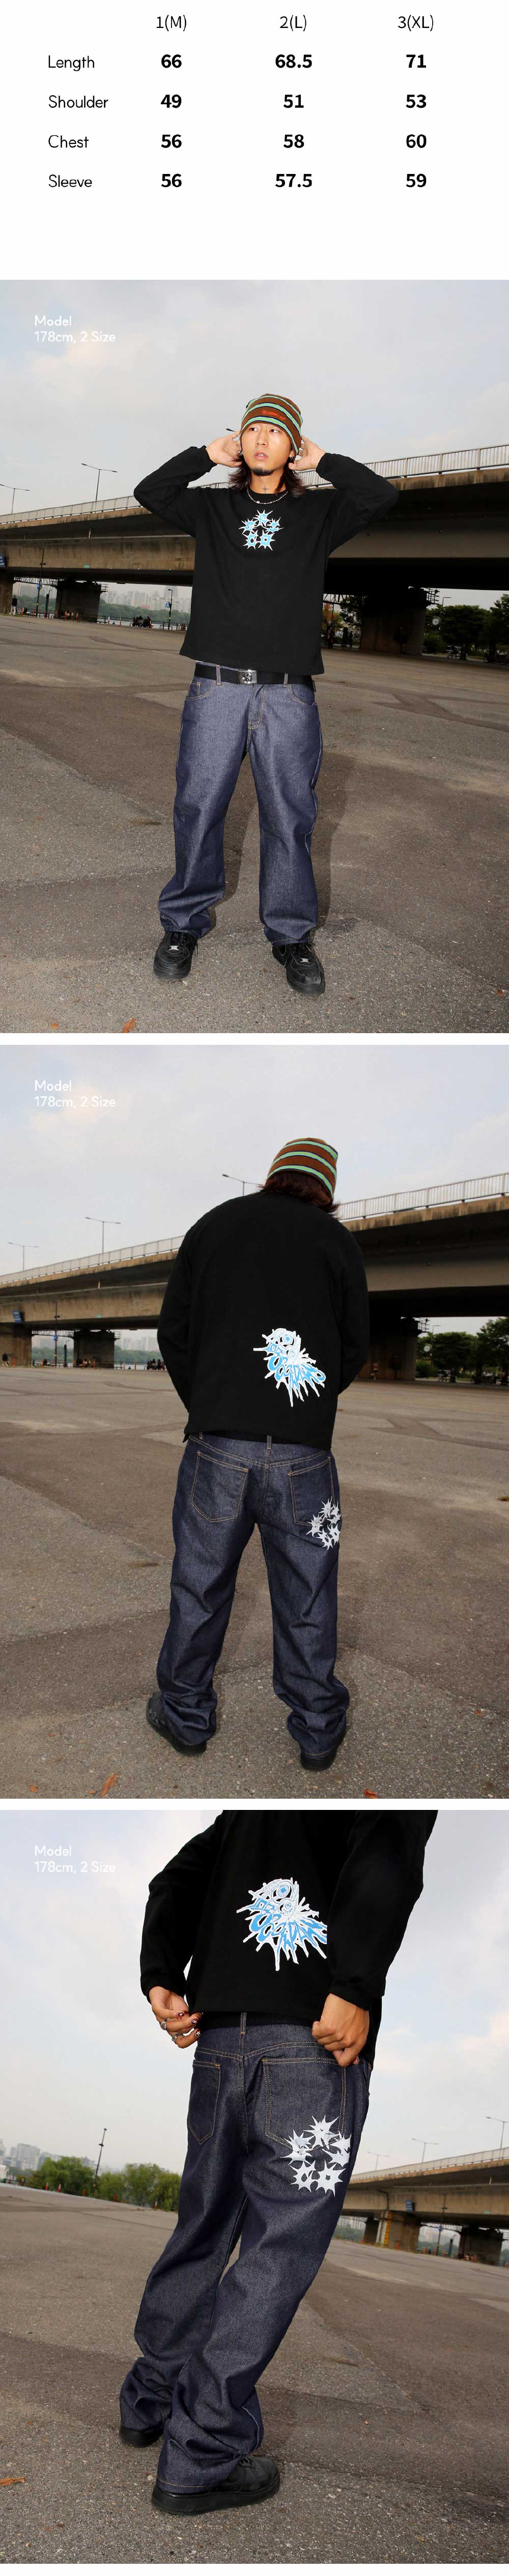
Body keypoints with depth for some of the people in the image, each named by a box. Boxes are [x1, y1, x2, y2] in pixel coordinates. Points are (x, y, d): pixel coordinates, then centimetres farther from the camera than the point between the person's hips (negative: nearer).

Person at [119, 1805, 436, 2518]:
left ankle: (147, 2404, 30)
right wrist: (355, 1989, -23)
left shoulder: (241, 1813, 22)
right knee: (281, 2247, 0)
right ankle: (200, 2459, -1)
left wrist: (160, 1979, 8)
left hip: (218, 2038, 7)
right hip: (314, 2043, -7)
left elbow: (176, 1880, 16)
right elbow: (388, 1852, -18)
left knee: (202, 2229, 19)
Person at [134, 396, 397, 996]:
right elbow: (150, 492, 4)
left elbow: (381, 496, -1)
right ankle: (184, 924, 15)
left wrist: (321, 461, 5)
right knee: (198, 810, 2)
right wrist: (209, 453, 5)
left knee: (289, 817, 1)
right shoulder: (213, 508, 14)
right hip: (217, 687, 1)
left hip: (288, 695, 0)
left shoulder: (317, 512, 11)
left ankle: (291, 934, 12)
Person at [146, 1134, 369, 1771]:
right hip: (304, 1452, -1)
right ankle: (318, 1729, 18)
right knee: (306, 1596, 9)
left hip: (216, 1440, 1)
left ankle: (186, 1715, 24)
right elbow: (355, 1348, 8)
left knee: (200, 1584, 12)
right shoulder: (338, 1242, 5)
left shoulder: (211, 1226, 10)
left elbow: (172, 1332, 10)